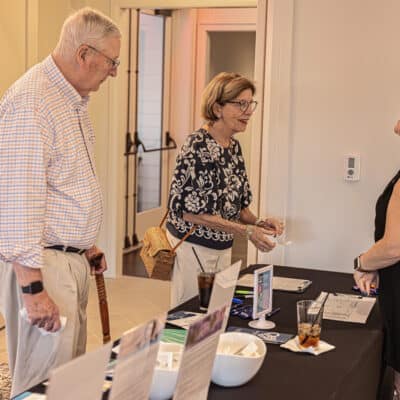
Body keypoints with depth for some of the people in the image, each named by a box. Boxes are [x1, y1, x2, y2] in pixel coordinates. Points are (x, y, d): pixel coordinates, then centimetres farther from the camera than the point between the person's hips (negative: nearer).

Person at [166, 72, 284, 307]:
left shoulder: (234, 147, 6)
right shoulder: (198, 147, -19)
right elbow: (190, 210, -22)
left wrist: (258, 222, -5)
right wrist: (246, 231, -22)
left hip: (223, 248, 8)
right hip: (193, 246, -8)